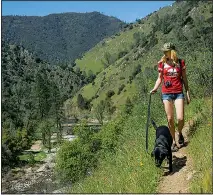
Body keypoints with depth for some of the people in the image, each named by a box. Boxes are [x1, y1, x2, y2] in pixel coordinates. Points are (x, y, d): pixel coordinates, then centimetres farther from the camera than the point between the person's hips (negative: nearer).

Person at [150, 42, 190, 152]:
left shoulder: (180, 62, 3)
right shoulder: (162, 63, 4)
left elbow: (184, 79, 9)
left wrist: (187, 93, 8)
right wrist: (155, 88, -6)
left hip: (178, 93, -1)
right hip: (166, 93, 1)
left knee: (180, 118, -10)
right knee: (170, 119, 2)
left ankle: (180, 133, 23)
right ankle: (173, 141, 16)